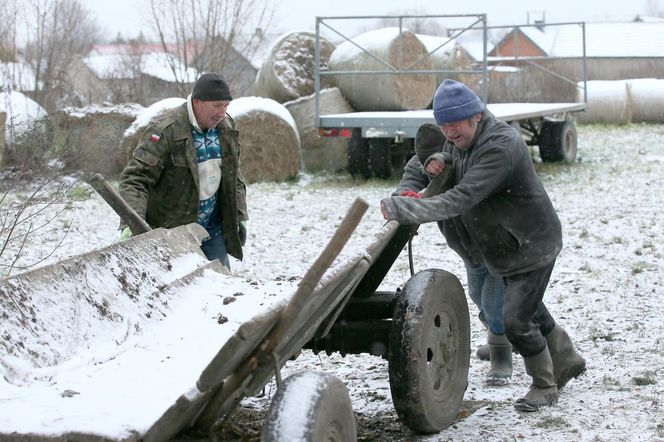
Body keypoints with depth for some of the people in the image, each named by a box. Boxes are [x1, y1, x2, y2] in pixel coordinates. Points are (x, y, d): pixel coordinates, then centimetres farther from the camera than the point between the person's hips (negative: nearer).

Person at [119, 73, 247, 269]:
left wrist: (238, 218, 13)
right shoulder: (164, 130, -21)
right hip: (171, 232, -6)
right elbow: (135, 179, -25)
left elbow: (233, 176, 16)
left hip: (212, 230, 7)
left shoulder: (226, 127, 3)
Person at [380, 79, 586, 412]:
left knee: (516, 319, -8)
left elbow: (459, 200, -41)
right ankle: (567, 361, 44)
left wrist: (400, 209, -44)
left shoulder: (500, 147, -33)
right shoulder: (461, 138, -3)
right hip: (506, 248, 9)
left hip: (532, 246, -9)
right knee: (529, 309, 22)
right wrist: (437, 160, -8)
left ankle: (544, 386, 14)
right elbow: (450, 155, 20)